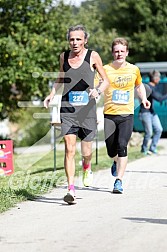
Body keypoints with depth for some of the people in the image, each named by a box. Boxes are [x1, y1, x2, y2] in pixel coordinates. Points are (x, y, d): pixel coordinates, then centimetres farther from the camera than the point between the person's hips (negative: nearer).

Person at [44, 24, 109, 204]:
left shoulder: (92, 56, -3)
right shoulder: (64, 56, 5)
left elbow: (105, 80, 4)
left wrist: (98, 90, -16)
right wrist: (52, 94, 8)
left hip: (87, 108, -1)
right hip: (67, 108, 1)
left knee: (86, 152, 8)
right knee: (69, 149, -12)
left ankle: (87, 168, 44)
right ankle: (71, 190, -11)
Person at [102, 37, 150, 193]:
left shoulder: (134, 69, 6)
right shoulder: (105, 69, -1)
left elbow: (139, 85, 24)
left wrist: (143, 98, 9)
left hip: (127, 115, 0)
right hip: (109, 114, 0)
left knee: (122, 145, -16)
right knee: (111, 150, 5)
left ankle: (119, 181, -10)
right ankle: (117, 163, 43)